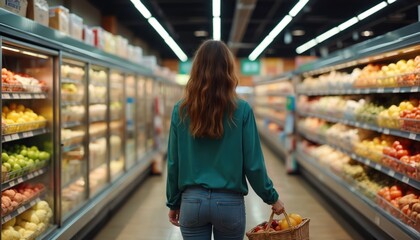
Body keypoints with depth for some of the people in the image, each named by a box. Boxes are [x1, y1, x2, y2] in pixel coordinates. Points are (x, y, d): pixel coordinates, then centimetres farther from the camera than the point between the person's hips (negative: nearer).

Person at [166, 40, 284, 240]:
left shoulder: (181, 110, -4)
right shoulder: (241, 110, -9)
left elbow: (173, 163, 1)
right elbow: (253, 164, -7)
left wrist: (173, 202, 13)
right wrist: (272, 198, 8)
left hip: (193, 201, 1)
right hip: (229, 203, -1)